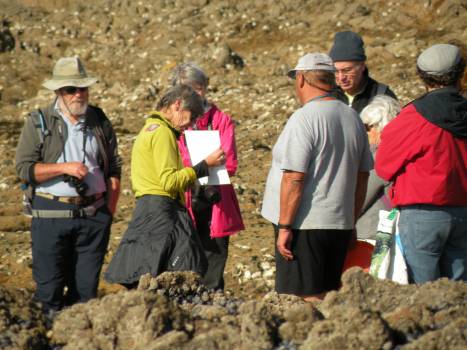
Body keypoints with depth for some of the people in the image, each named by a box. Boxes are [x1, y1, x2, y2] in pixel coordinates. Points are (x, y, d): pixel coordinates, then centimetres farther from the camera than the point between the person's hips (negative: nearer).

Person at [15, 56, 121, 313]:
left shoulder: (100, 122, 11)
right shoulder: (38, 123, 2)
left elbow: (114, 169, 15)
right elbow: (24, 168, -5)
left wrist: (110, 209, 5)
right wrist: (64, 168, -15)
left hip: (93, 215, 2)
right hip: (51, 214, -2)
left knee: (86, 287, 4)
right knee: (49, 288, -2)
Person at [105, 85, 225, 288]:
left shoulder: (149, 129, 22)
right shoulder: (162, 132, -9)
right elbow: (169, 181, -17)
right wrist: (204, 166, -11)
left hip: (145, 210, 10)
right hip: (162, 210, -10)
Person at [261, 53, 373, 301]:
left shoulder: (304, 118, -14)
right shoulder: (353, 118, 10)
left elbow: (294, 179, -18)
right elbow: (362, 176, 16)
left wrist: (284, 227, -14)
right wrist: (351, 221, 24)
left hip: (306, 225, -8)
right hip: (340, 225, 8)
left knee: (308, 299, -4)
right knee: (328, 295, 15)